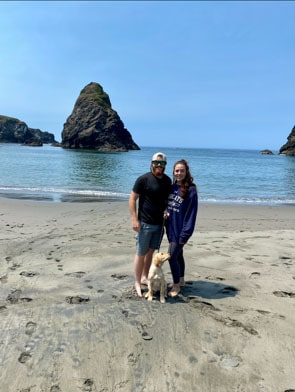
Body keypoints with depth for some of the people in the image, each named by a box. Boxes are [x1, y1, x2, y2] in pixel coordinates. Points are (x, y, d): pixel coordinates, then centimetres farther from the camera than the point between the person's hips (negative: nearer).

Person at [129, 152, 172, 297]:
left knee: (151, 251, 16)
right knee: (141, 253, 2)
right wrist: (134, 219, -17)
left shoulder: (168, 180, 6)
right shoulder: (143, 179, -12)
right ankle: (137, 283, 15)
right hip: (145, 223, -6)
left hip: (159, 223, 6)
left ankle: (145, 277, 32)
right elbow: (132, 198, -11)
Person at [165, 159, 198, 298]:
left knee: (172, 256, -5)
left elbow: (191, 214, -15)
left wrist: (185, 234, -17)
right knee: (178, 255, 19)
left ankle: (176, 285, 12)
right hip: (171, 228, 6)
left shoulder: (191, 190, -13)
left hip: (180, 230, -6)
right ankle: (180, 280, 36)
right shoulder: (172, 187, 6)